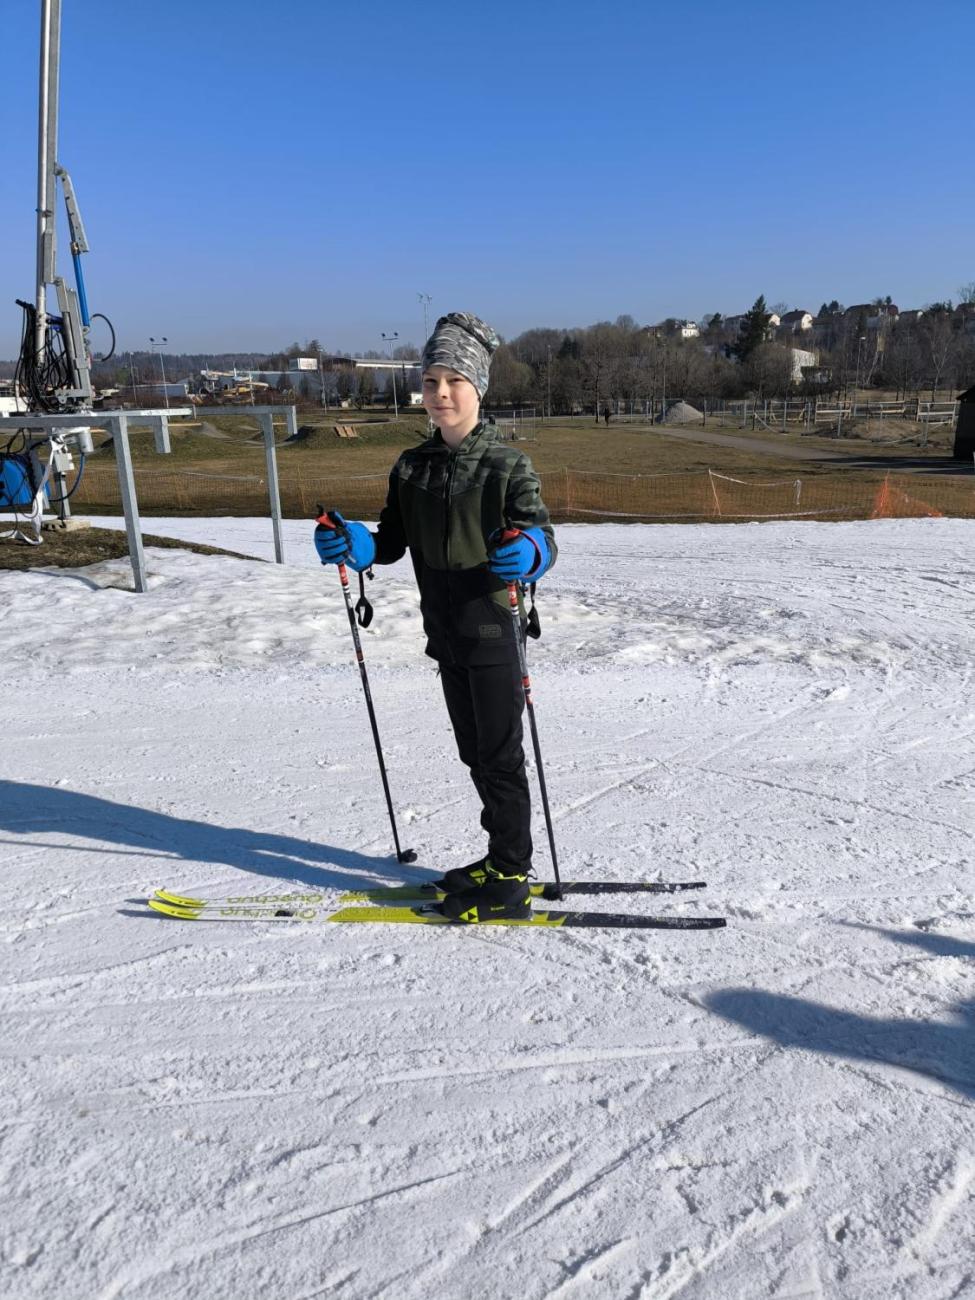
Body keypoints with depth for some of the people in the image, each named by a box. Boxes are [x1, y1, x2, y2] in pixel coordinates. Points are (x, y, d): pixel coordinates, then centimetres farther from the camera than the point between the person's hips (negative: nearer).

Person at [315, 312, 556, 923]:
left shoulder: (508, 465, -11)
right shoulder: (412, 466, 7)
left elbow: (542, 540, -14)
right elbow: (391, 542, 10)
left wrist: (529, 554, -36)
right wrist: (354, 545, -9)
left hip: (493, 630, -6)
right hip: (446, 631, 6)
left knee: (501, 755, 3)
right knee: (474, 751, 16)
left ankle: (510, 882, 16)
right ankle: (503, 858, 32)